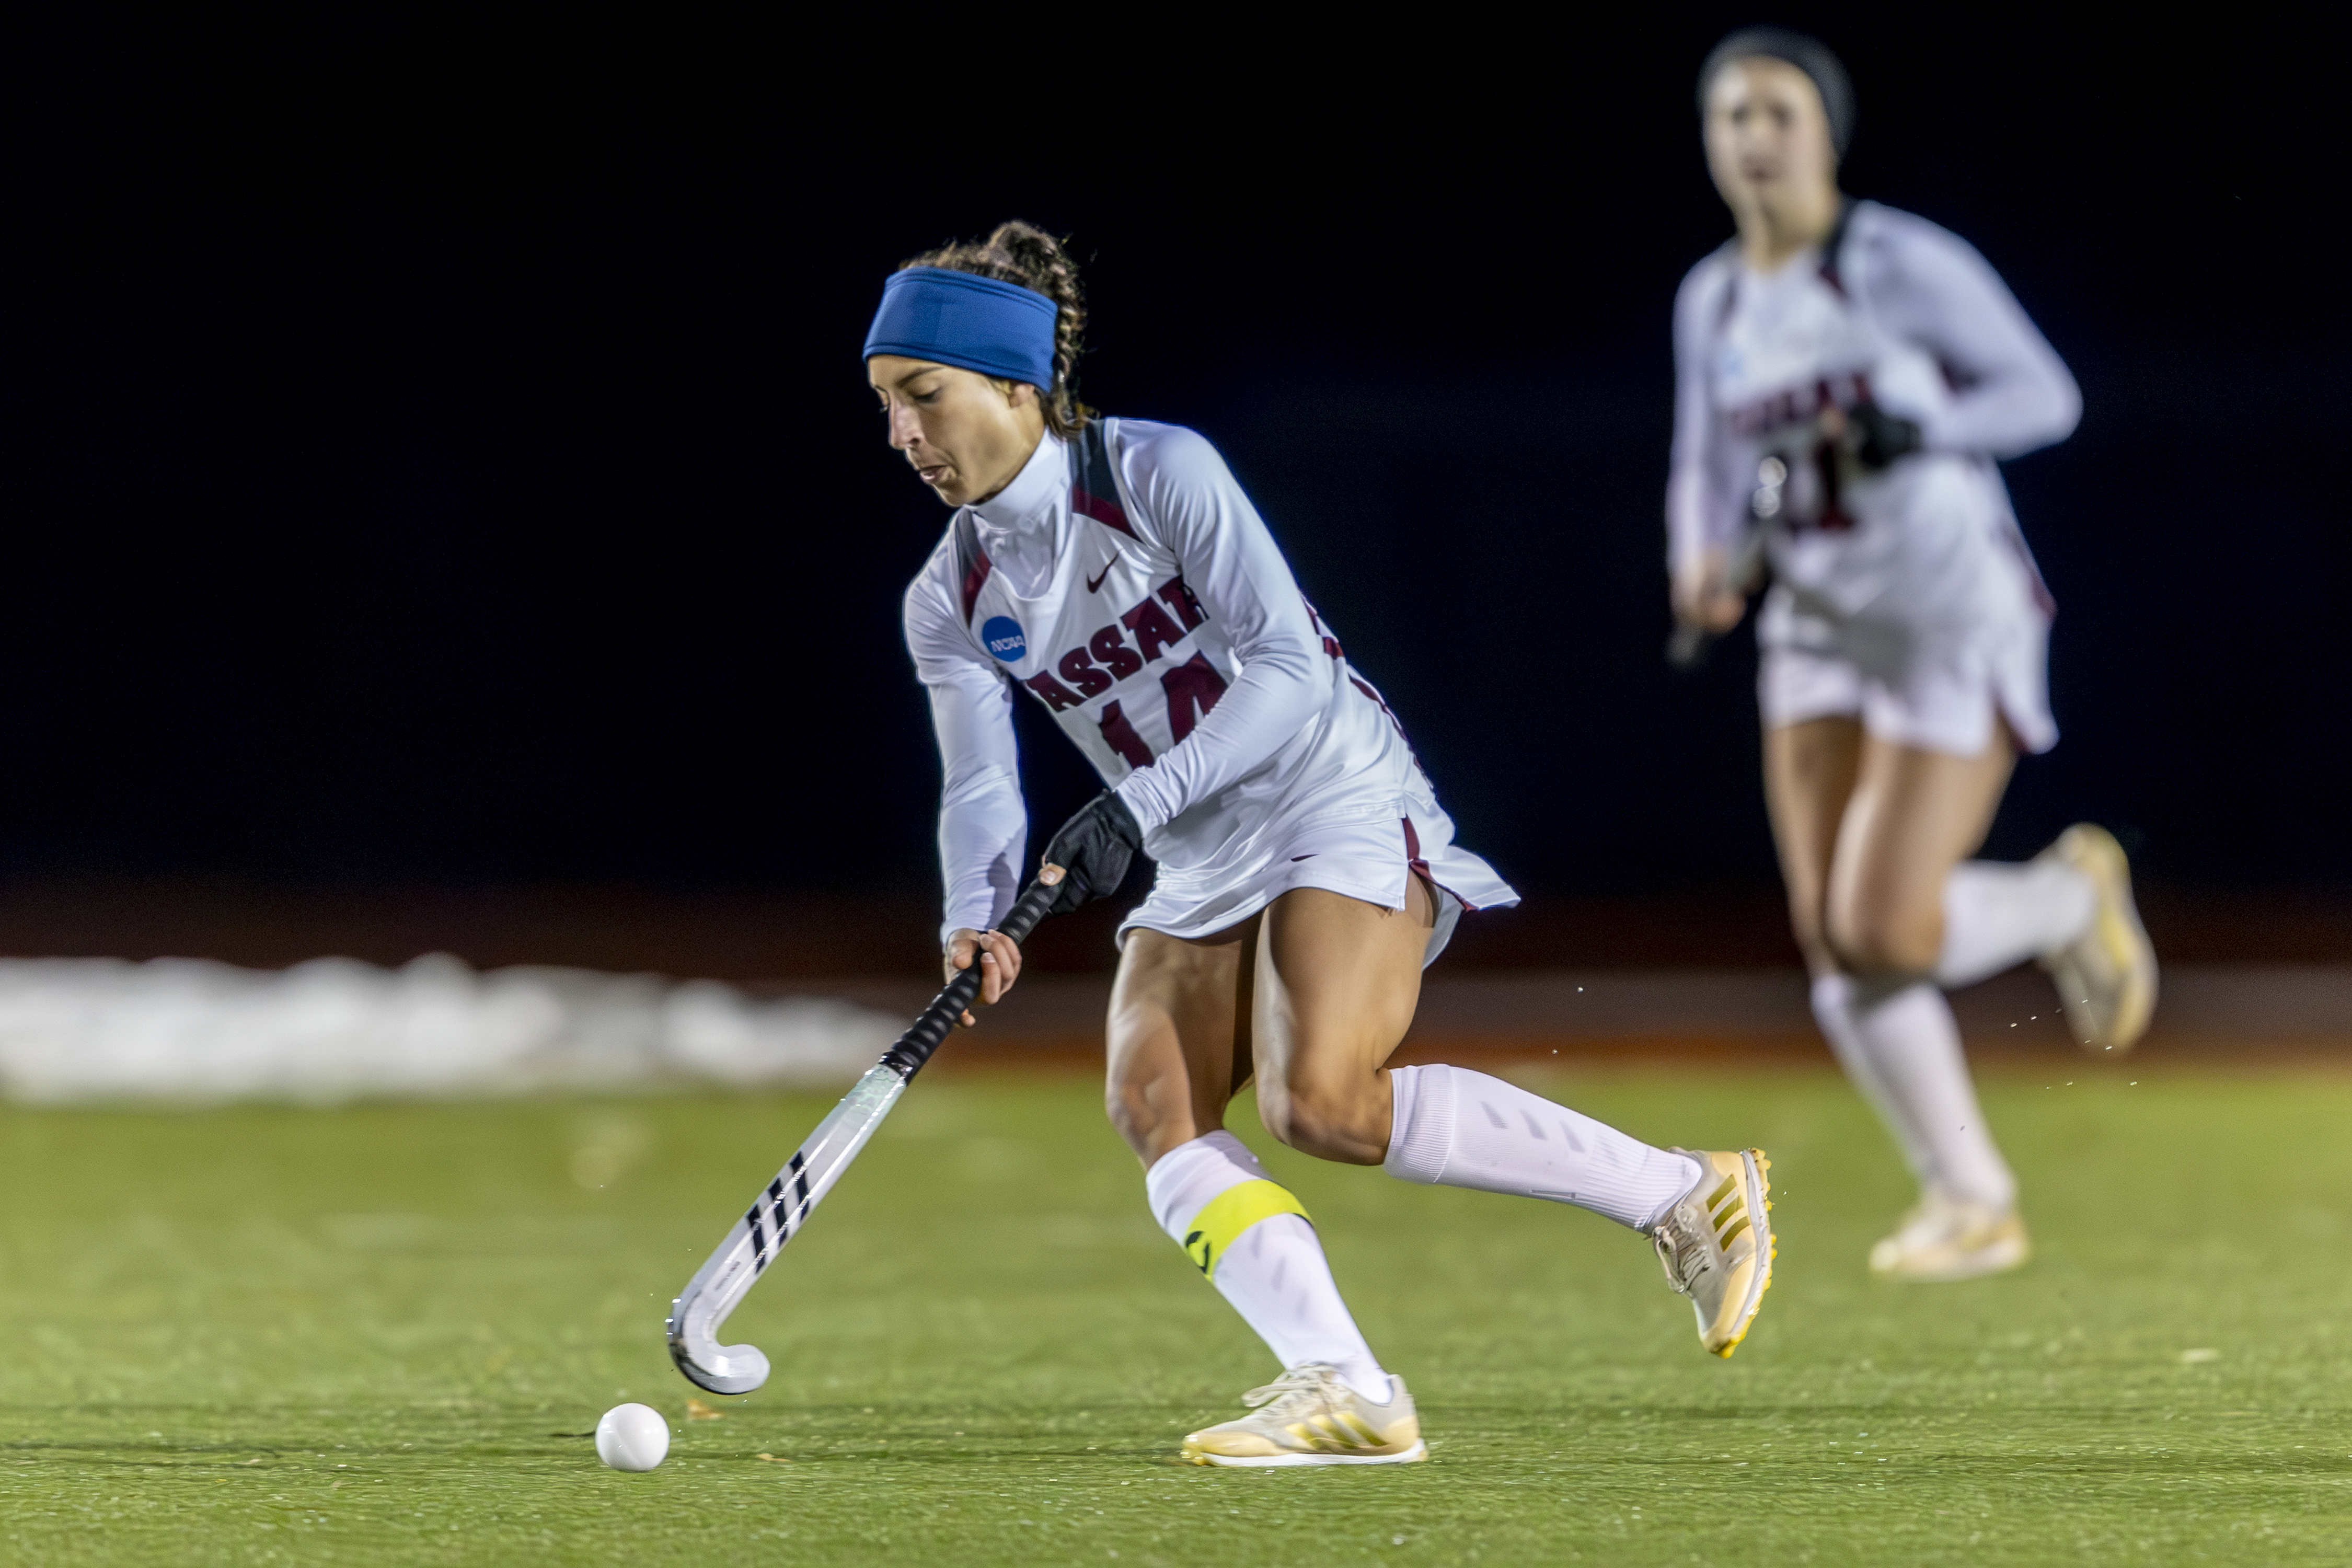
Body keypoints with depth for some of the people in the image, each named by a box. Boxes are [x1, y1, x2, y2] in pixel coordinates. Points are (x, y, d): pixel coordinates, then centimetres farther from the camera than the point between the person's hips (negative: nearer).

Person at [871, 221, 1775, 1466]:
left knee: (1321, 1101, -25)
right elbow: (978, 787, 0)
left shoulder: (1159, 473, -14)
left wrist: (1138, 805, -28)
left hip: (1340, 802, -7)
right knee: (1152, 1104, -17)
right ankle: (1346, 1396, -26)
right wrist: (974, 920, -21)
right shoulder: (950, 602, 4)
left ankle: (1686, 1195, -14)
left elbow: (1287, 666, -19)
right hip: (1202, 871, 7)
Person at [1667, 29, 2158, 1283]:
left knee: (1884, 933, -14)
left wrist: (1912, 430, -26)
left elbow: (2047, 395, -11)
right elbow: (1707, 472, 14)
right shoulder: (1712, 304, 7)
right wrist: (1704, 567, -7)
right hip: (1817, 632, 6)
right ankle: (1971, 1201, 12)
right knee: (1831, 940, -3)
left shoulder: (1902, 265, -12)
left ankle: (2072, 899, 17)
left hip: (1957, 622, -6)